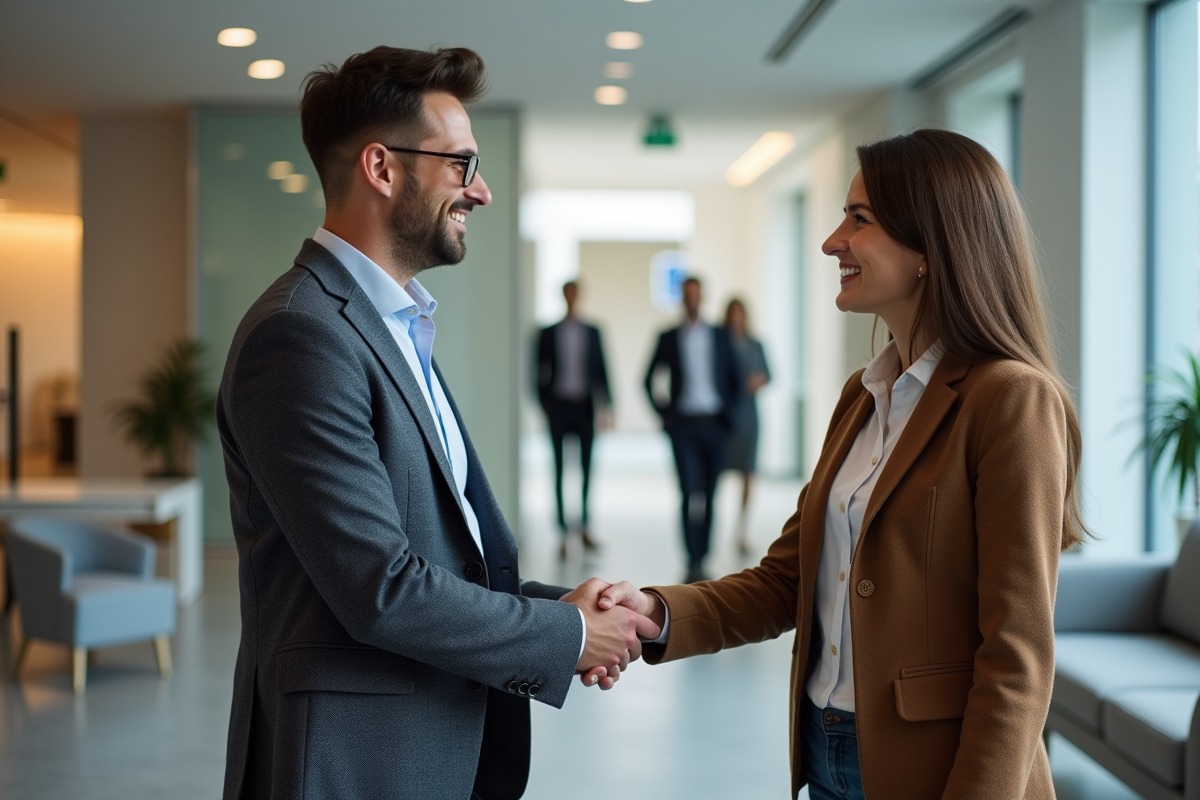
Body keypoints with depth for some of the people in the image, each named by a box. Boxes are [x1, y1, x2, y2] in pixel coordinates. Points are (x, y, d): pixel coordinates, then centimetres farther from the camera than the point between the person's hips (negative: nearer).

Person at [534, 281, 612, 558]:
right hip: (559, 406, -1)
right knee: (560, 469, 1)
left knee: (587, 467, 4)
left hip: (584, 406, 1)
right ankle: (563, 531, 4)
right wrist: (545, 405, -3)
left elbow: (601, 369, 5)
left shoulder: (592, 332, 7)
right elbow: (539, 371, 4)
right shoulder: (548, 333, 3)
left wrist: (605, 407, -1)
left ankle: (585, 527, 15)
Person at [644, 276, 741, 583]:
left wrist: (728, 414, 3)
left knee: (708, 495, 5)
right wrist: (663, 412, 3)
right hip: (683, 425, -2)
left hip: (715, 424, 2)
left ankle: (701, 559, 13)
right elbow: (649, 379, 13)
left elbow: (734, 379, 14)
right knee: (690, 494, -12)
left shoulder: (720, 336, 9)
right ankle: (692, 562, -13)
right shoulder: (668, 338, 6)